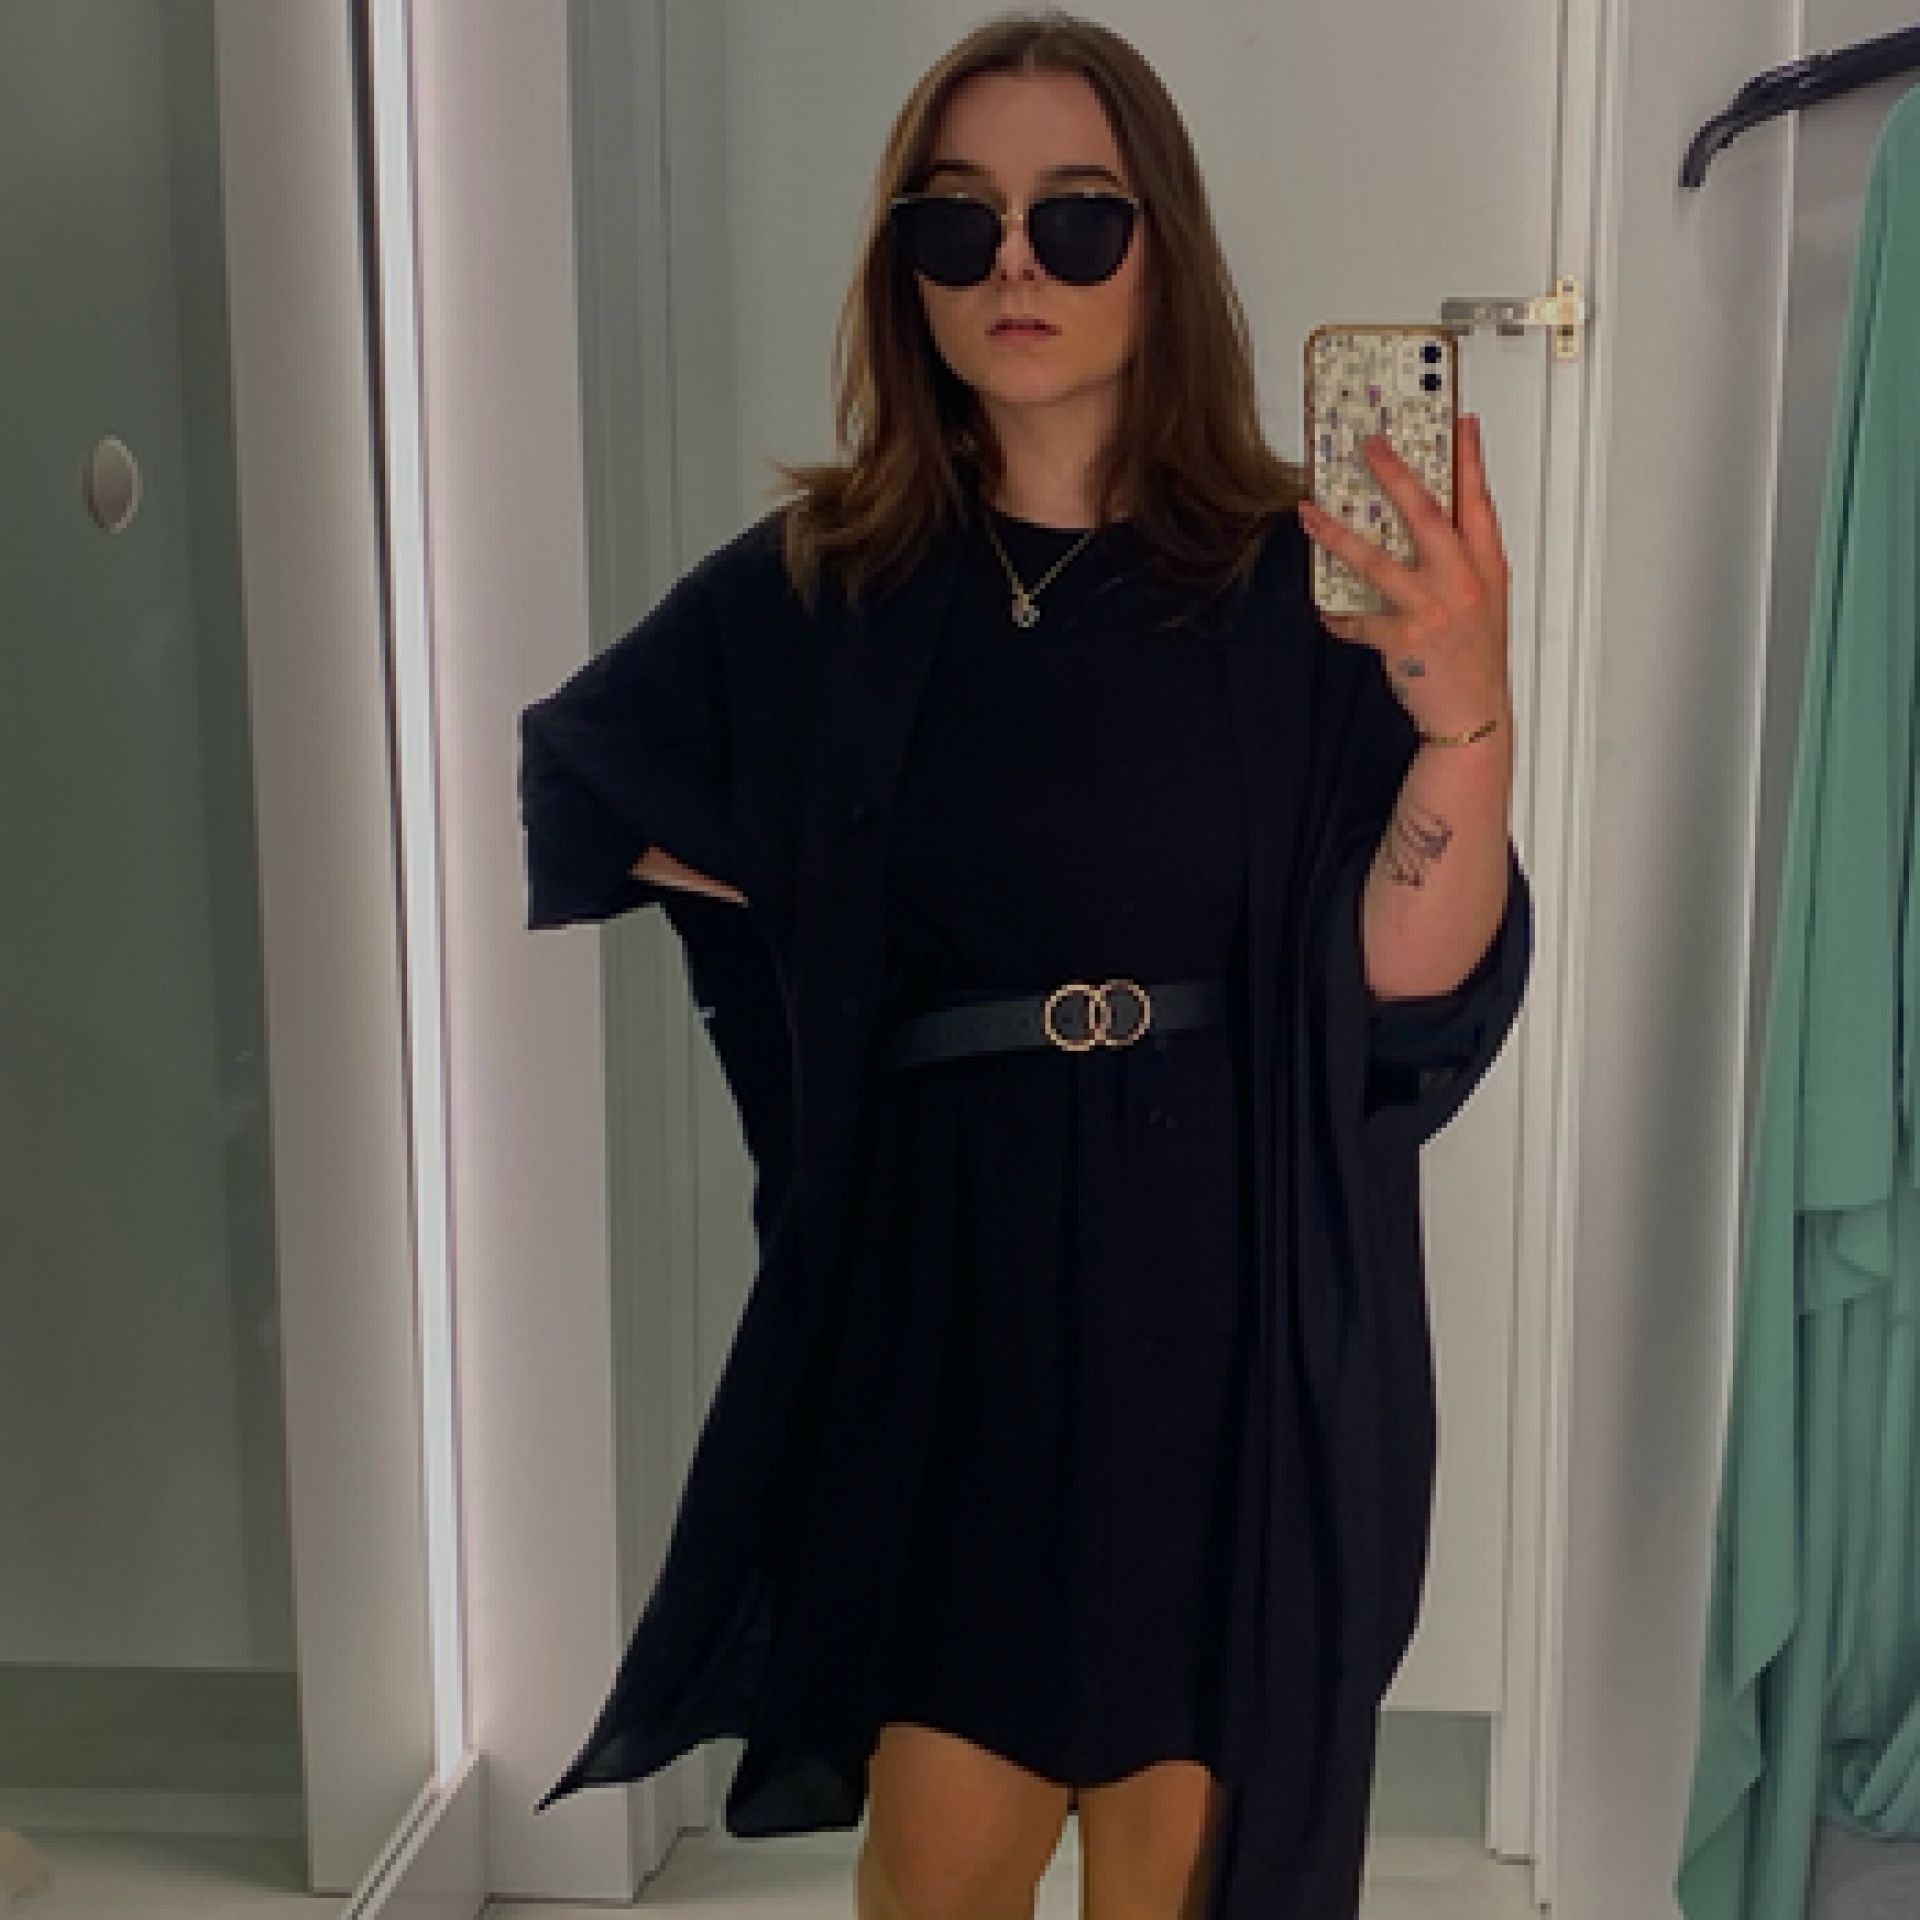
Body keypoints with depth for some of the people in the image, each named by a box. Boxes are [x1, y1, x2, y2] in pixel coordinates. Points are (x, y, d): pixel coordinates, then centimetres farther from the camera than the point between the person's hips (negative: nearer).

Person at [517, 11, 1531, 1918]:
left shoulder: (1294, 588, -4)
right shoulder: (815, 588, 1)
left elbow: (1409, 991, -10)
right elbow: (543, 795, 13)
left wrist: (1466, 720, -25)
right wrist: (779, 885, 3)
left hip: (1235, 1302, -1)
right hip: (950, 1294, 1)